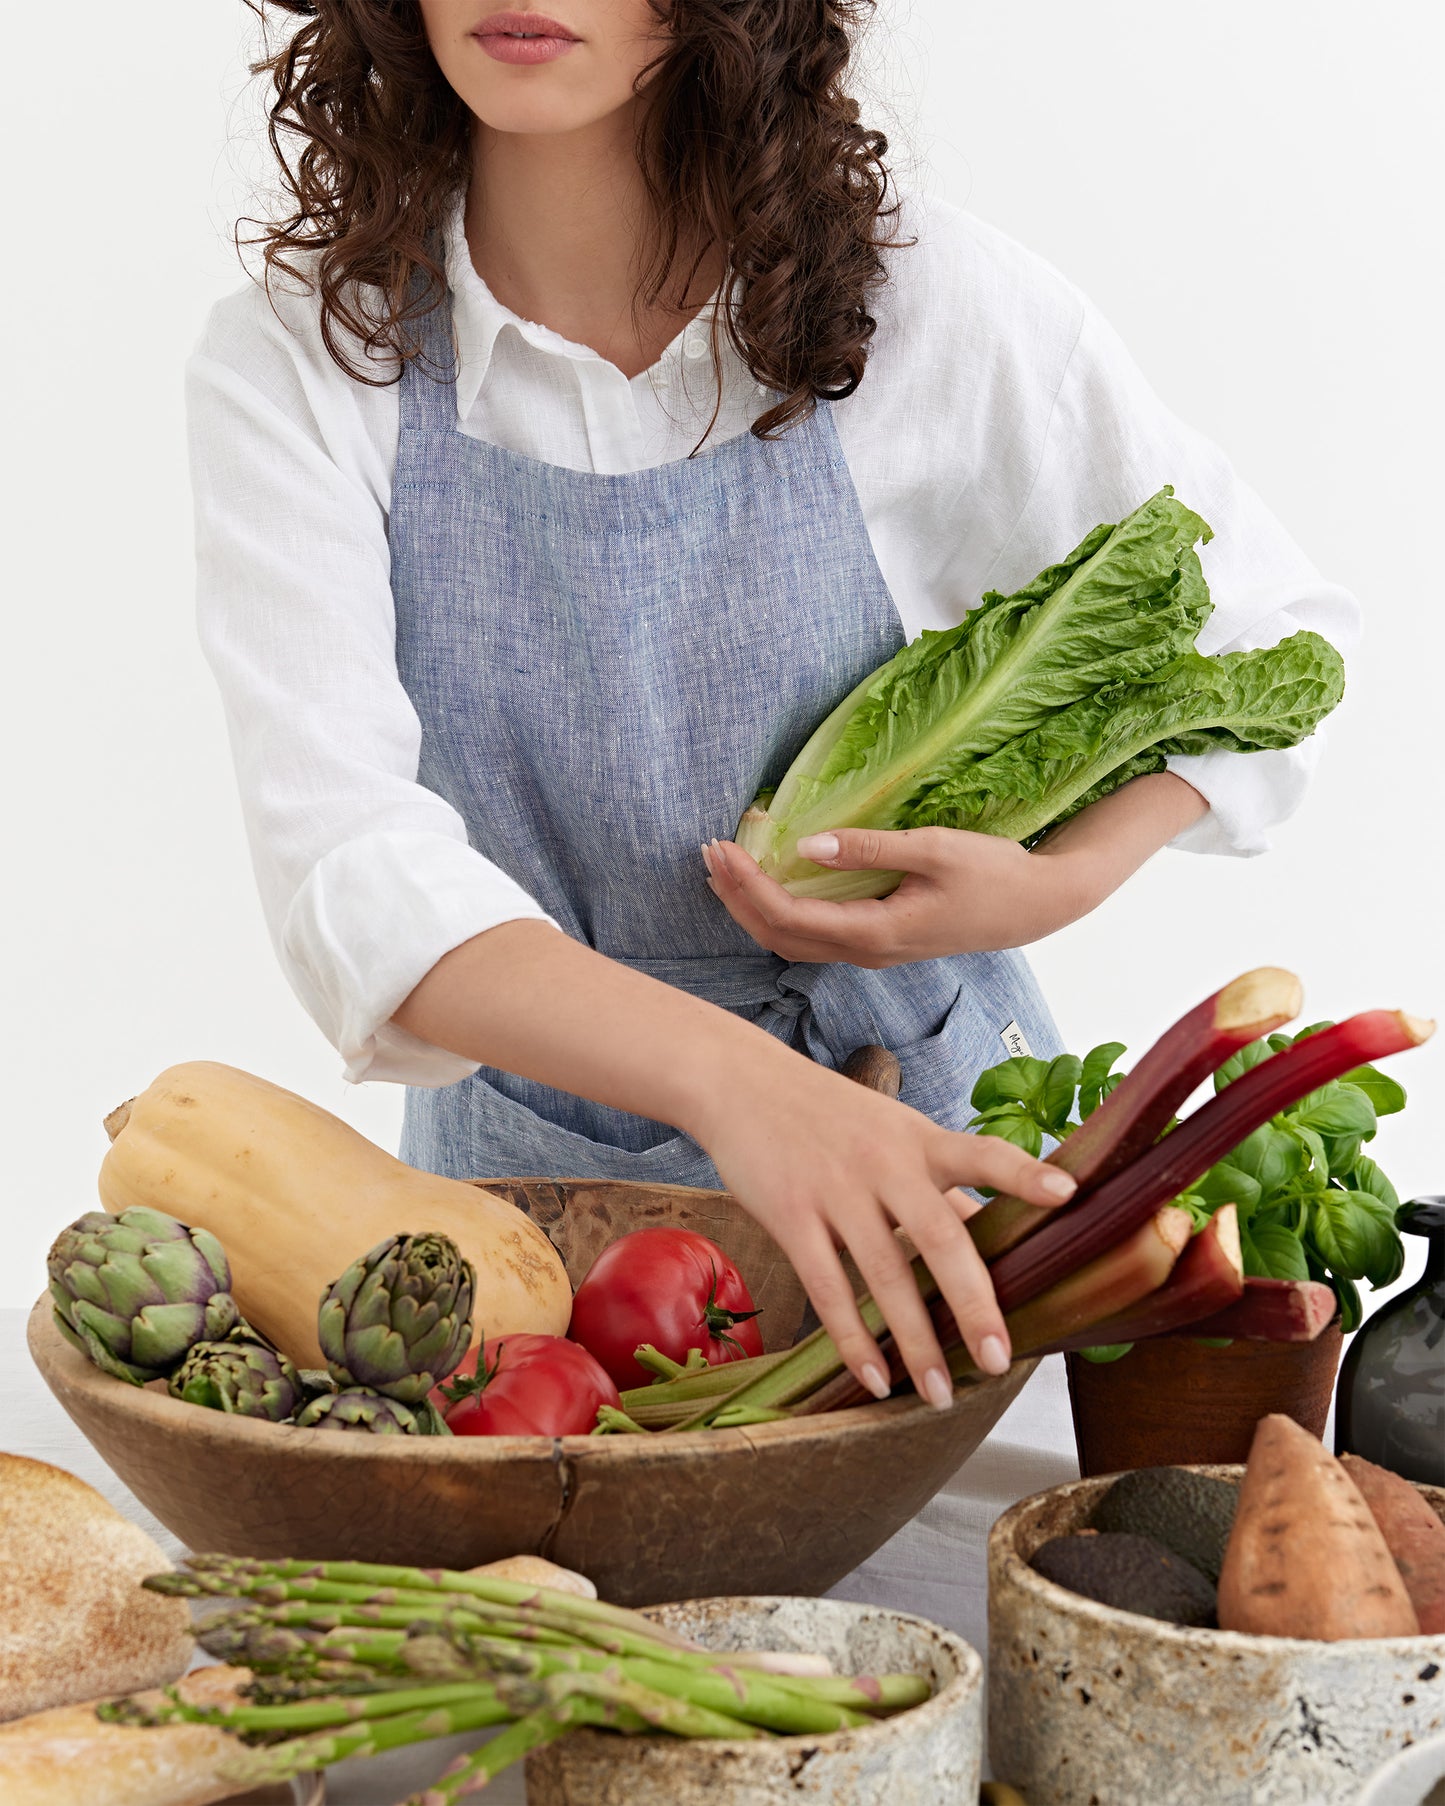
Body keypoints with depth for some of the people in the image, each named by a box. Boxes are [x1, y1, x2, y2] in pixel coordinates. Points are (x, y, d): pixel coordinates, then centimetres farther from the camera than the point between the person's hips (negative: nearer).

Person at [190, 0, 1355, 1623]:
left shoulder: (937, 316, -12)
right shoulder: (296, 366, -12)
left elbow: (1274, 634, 2)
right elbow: (347, 870, -24)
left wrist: (1057, 879, -17)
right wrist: (732, 1080, -42)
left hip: (924, 1149, 0)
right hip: (527, 1167, 1)